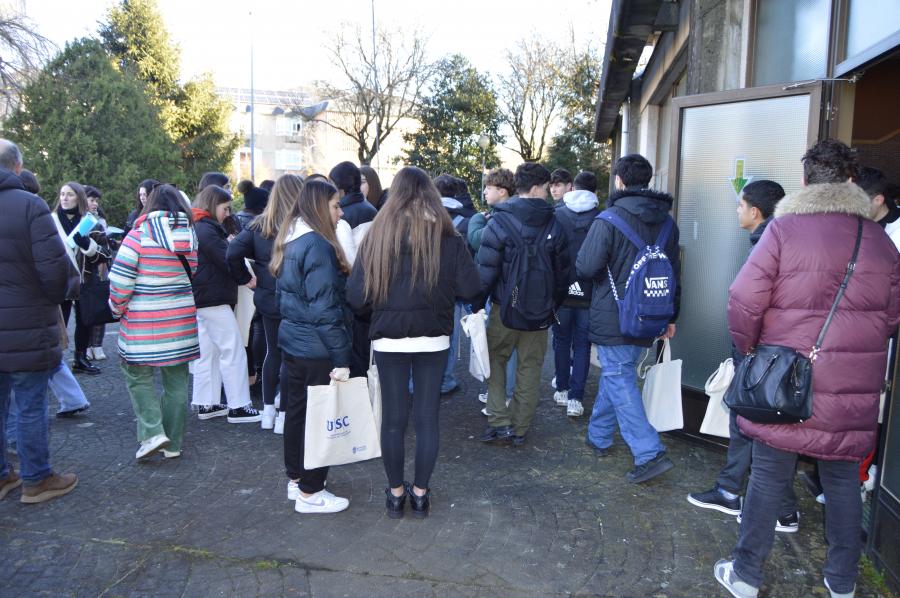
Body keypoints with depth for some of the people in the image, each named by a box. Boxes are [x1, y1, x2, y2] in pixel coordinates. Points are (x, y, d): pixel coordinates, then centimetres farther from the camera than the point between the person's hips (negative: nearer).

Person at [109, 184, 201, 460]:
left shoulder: (140, 233, -9)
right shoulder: (190, 235, 5)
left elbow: (120, 278, -11)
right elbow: (194, 276, 7)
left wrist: (118, 307, 4)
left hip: (143, 322, -4)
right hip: (182, 319, 4)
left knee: (139, 376, 11)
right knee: (176, 380, 11)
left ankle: (152, 432, -2)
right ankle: (173, 444, 19)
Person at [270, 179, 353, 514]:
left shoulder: (290, 241, 10)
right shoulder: (317, 245, -20)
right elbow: (325, 309, -23)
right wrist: (341, 359, -20)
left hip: (292, 342, 9)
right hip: (316, 349, -9)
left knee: (296, 413, 18)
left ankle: (296, 479, 32)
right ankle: (310, 493, 14)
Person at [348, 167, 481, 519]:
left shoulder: (377, 235, -6)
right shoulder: (448, 237, -7)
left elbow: (356, 296, -8)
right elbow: (470, 290, -8)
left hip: (388, 340, 0)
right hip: (433, 339, 0)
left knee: (393, 418, 12)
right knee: (427, 417, 12)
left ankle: (396, 494, 25)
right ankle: (420, 493, 23)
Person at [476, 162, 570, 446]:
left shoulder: (500, 221, -10)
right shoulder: (554, 225, 1)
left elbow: (485, 268, -13)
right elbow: (562, 271, 7)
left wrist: (477, 302, -3)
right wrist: (554, 305, 18)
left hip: (506, 306, -2)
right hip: (540, 310, 3)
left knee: (495, 359, 14)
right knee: (530, 368, 11)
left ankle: (500, 422, 5)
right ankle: (520, 429, 19)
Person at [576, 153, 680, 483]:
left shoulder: (609, 219, -14)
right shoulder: (666, 221, 7)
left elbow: (585, 268, -17)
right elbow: (675, 271, 14)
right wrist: (670, 316, 22)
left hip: (613, 318, -7)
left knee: (620, 381, -2)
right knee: (615, 374, 20)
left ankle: (649, 453, -8)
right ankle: (599, 436, 35)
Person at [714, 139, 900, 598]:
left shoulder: (784, 228, -10)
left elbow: (744, 301, -15)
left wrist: (748, 348, 1)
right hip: (855, 388, 3)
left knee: (769, 476, 7)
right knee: (843, 479, 16)